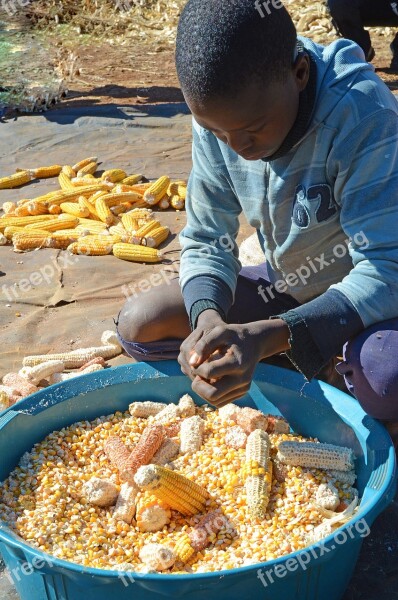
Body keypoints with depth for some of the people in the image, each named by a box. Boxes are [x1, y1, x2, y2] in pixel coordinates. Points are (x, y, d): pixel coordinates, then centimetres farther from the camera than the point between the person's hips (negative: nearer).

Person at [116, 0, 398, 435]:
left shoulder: (363, 115, -30)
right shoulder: (218, 120, -14)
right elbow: (206, 242, -9)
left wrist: (268, 336, -45)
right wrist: (207, 318, -31)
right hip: (287, 286, 5)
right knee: (137, 325, -8)